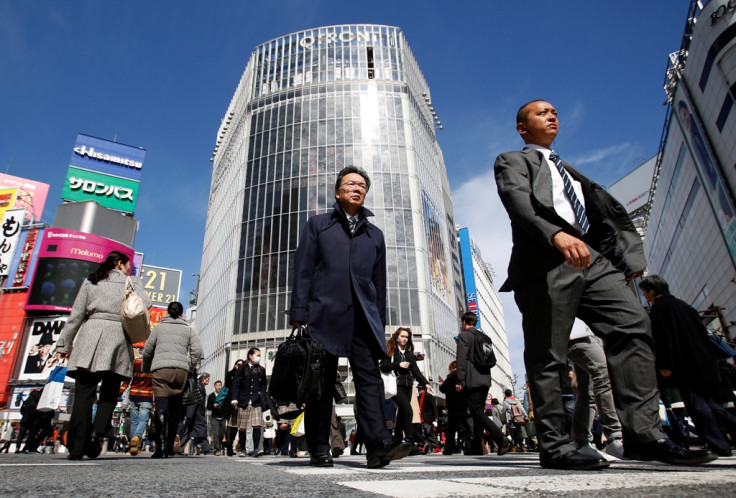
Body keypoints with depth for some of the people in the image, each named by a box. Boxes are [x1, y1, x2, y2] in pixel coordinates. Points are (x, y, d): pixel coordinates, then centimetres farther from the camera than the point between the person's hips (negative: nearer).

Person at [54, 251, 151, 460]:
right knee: (109, 395, 6)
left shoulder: (90, 281, 19)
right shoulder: (132, 281, 13)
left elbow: (76, 315, 13)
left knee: (84, 394, 1)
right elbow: (145, 304, -5)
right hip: (119, 337, -1)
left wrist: (64, 344, 15)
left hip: (92, 335, 2)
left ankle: (77, 448, -4)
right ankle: (97, 433, -15)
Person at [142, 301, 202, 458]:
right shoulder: (190, 329, 17)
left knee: (161, 408, -9)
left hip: (160, 369, 0)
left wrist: (146, 369, 33)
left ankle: (161, 448, -22)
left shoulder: (159, 327, 18)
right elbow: (197, 351, 2)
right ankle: (169, 448, 9)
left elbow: (147, 352, 18)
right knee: (175, 409, 8)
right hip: (181, 370, 1)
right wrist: (189, 367, 13)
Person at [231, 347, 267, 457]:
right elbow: (236, 384, 1)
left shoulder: (261, 370, 14)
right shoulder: (242, 369, 5)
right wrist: (234, 399, -8)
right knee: (242, 427, 4)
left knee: (257, 425, -11)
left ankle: (256, 449, -10)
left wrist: (261, 393, 4)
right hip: (243, 401, -1)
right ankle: (243, 450, 16)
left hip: (256, 402, 1)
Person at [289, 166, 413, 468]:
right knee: (321, 382, 2)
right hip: (325, 314, -2)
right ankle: (319, 450, 10)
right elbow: (303, 270, 5)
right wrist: (299, 314, -5)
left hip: (363, 317, 2)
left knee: (370, 377, -9)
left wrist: (380, 323, 12)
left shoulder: (375, 234, 22)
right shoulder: (318, 225, 15)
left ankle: (379, 444, -15)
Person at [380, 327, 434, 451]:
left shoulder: (409, 352, 20)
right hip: (396, 385, -6)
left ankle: (396, 442, 14)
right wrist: (398, 365, -10)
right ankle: (410, 443, -18)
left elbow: (415, 370, 17)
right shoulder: (390, 350, 5)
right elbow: (383, 366, -4)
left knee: (402, 413, 6)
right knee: (408, 411, -19)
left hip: (407, 386, 6)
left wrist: (425, 383, 6)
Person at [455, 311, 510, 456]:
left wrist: (460, 381, -13)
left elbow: (462, 359, -13)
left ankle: (500, 438, -23)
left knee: (477, 411, -8)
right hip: (485, 379, 8)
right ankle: (476, 446, 14)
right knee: (479, 411, 12)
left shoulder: (463, 335, -5)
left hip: (472, 381, -7)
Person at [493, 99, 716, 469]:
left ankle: (643, 433, -9)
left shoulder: (569, 172, 35)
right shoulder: (511, 161, 14)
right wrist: (557, 235, -27)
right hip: (544, 263, -6)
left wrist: (629, 254, 12)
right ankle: (553, 446, 0)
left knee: (632, 325, -12)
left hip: (590, 258, 6)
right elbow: (517, 202, -9)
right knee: (546, 356, -6)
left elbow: (614, 212, 29)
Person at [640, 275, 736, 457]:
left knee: (695, 404, -5)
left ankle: (720, 446, -4)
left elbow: (662, 338, -18)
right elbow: (702, 331, 19)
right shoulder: (682, 304, 18)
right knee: (705, 400, 20)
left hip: (683, 366, -9)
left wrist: (663, 365, -17)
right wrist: (709, 359, 23)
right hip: (702, 363, 9)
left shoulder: (658, 308, -9)